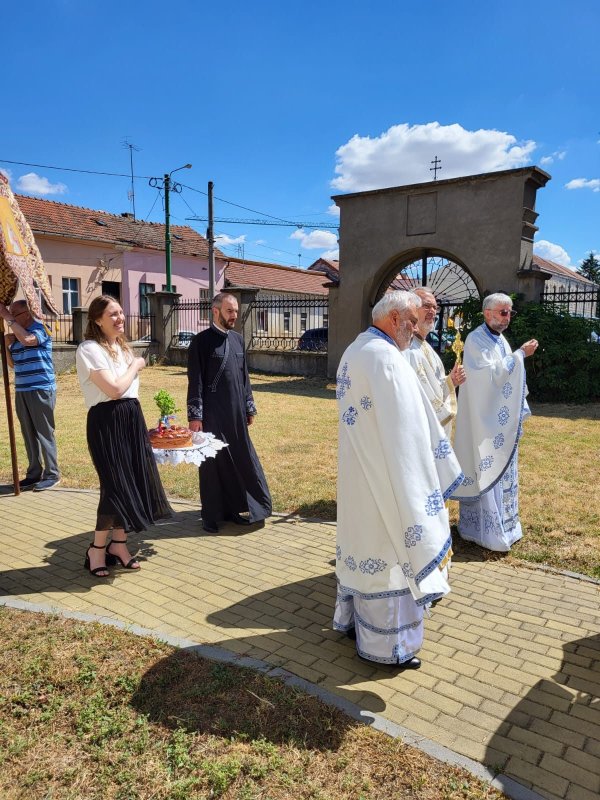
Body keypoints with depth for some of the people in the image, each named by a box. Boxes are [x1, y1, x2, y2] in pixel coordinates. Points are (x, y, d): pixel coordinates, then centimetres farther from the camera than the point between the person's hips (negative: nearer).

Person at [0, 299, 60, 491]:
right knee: (29, 435, 10)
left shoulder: (40, 328, -7)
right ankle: (34, 473, 18)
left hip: (41, 390, -8)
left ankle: (52, 474, 5)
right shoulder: (16, 335, 15)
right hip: (21, 391, 8)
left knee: (44, 433, -3)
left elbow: (27, 339, -30)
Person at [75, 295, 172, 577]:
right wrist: (136, 366, -7)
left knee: (133, 482, 9)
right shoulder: (90, 349, -12)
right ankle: (96, 549, 13)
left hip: (131, 418, 8)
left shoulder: (121, 347, 15)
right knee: (116, 485, -6)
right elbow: (115, 389, -21)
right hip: (107, 422, -8)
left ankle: (119, 543, 23)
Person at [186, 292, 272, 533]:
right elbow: (195, 381, -10)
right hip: (212, 414, -6)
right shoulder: (201, 341, -8)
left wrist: (249, 407, 14)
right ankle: (212, 516, 17)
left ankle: (237, 508, 26)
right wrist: (195, 416, -13)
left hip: (236, 413, 6)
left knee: (241, 458, 11)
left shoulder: (237, 339, 10)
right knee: (213, 462, 3)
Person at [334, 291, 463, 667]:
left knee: (361, 538, 19)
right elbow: (403, 427, -22)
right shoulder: (386, 357, -20)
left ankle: (354, 617, 34)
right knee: (386, 546, 2)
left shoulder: (354, 351, 10)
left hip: (357, 469, 10)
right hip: (384, 472, -10)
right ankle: (386, 642, 17)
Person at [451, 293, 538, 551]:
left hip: (502, 419, 9)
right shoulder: (476, 340, -13)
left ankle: (502, 523, 28)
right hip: (484, 419, -9)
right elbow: (493, 373, -21)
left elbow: (507, 378, 17)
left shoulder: (500, 340, 13)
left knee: (501, 468, 15)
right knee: (485, 471, -3)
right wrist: (521, 354, -16)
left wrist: (517, 414, 15)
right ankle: (486, 529, 7)